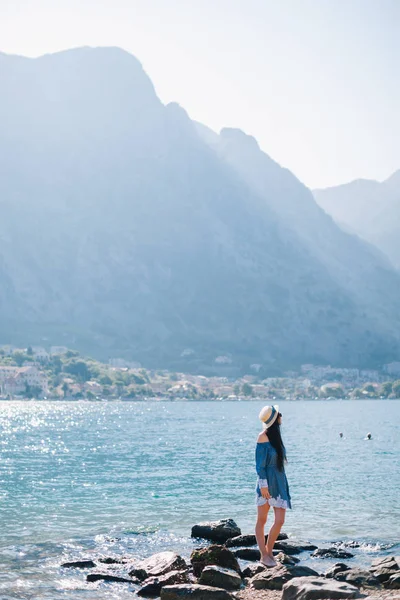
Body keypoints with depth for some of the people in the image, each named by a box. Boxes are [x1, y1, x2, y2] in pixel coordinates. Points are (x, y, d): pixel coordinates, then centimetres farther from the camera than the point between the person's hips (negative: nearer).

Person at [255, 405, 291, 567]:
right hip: (267, 483, -7)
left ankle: (269, 552, 11)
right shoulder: (263, 437, -11)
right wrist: (263, 484, -17)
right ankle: (264, 555, 8)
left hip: (280, 483, 7)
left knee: (280, 521, -1)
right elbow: (260, 464, -13)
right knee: (261, 520, 4)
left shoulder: (276, 435, 11)